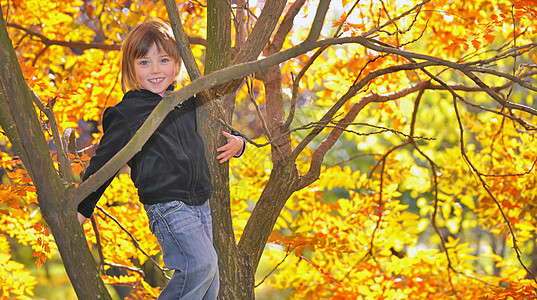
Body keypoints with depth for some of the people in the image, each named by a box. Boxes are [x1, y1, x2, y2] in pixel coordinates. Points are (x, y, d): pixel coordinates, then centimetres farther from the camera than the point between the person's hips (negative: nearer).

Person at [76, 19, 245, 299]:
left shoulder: (187, 102, 13)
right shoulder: (127, 114, -3)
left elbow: (214, 133, 30)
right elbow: (103, 162, 1)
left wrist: (236, 143, 8)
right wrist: (81, 209, 0)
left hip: (201, 203, 7)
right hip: (166, 205, -7)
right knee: (200, 265, -24)